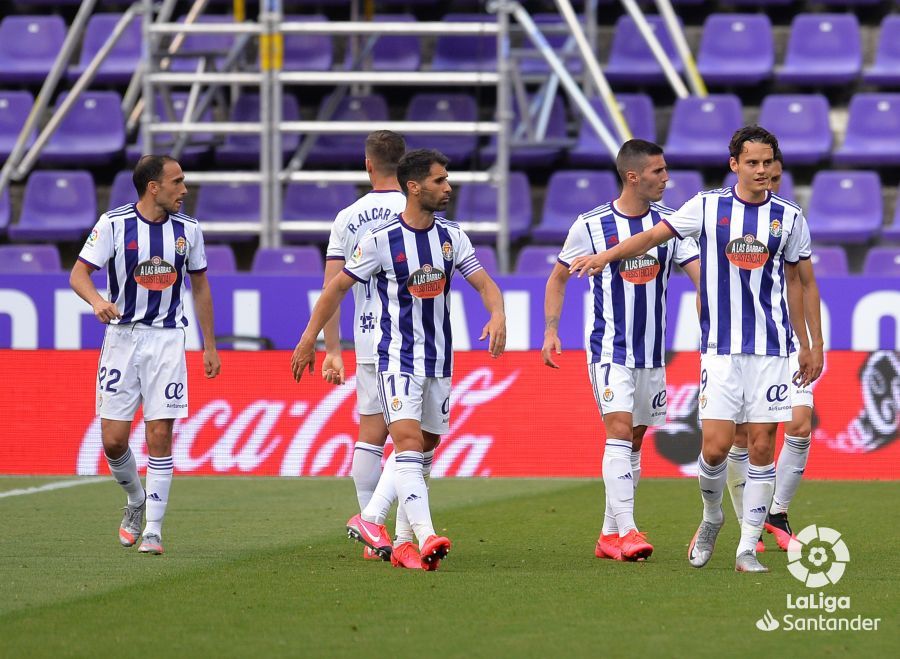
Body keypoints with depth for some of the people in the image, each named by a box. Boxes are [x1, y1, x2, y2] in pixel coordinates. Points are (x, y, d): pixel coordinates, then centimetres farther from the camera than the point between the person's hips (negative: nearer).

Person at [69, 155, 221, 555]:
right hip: (122, 337, -1)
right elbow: (79, 273, -8)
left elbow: (200, 287, 14)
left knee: (160, 434, -8)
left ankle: (153, 529, -2)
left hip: (167, 340, 1)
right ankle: (135, 501, 25)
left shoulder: (188, 229, 3)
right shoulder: (114, 223, -7)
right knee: (113, 439, -4)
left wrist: (210, 346, 13)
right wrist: (96, 300, -30)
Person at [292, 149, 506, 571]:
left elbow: (485, 284, 2)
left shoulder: (451, 236, 3)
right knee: (408, 442, -19)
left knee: (425, 447, 11)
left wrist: (497, 316, -20)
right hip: (397, 357, -6)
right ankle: (425, 537, -31)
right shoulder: (380, 239, -10)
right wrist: (309, 339, 2)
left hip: (439, 361, 6)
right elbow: (338, 286, 0)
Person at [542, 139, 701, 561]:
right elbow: (559, 277, 7)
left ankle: (609, 536, 18)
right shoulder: (592, 225, -6)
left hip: (651, 351, 5)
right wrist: (551, 330, -1)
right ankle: (626, 531, -22)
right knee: (620, 431, -17)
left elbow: (701, 273, -4)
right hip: (609, 348, -5)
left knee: (634, 441, 9)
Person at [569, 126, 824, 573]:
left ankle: (748, 549, 6)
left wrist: (806, 344, 20)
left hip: (771, 348, 1)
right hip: (721, 348, -1)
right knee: (716, 444, -9)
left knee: (762, 444, -3)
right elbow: (655, 235, 2)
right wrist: (606, 255, -13)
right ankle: (711, 519, 21)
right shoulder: (708, 207, 2)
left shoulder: (787, 217, 6)